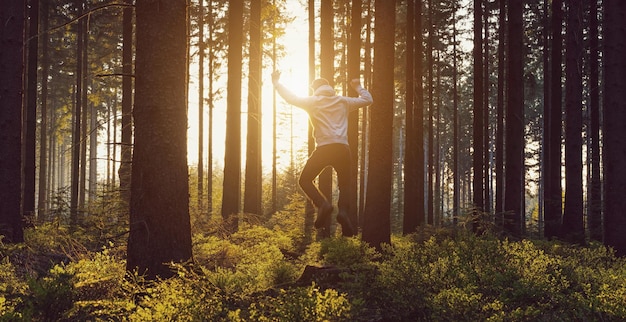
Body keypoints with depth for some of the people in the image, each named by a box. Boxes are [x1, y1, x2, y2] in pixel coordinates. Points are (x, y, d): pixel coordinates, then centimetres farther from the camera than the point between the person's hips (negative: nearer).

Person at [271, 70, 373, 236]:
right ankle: (343, 210, -17)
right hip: (343, 148, 3)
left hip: (324, 148, -3)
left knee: (305, 180, 10)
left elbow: (291, 98, 4)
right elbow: (368, 99, 27)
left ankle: (323, 204, -16)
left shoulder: (313, 101, 10)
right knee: (344, 184, 14)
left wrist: (276, 82, 17)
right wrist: (358, 87, 45)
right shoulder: (343, 101, 19)